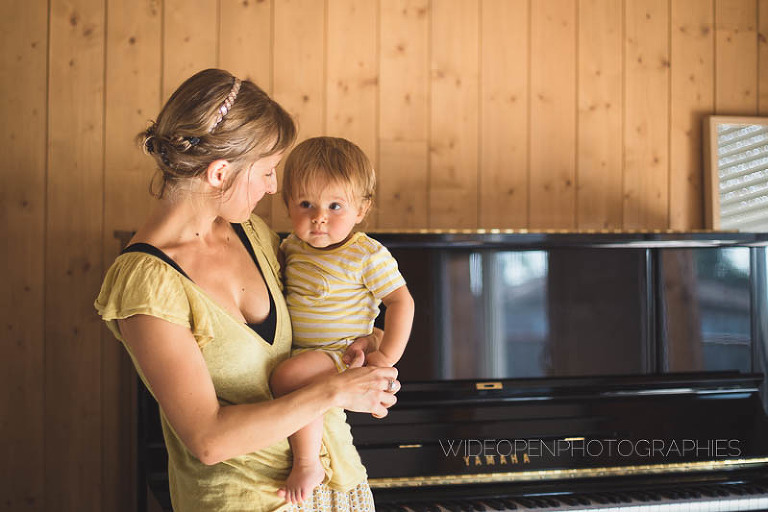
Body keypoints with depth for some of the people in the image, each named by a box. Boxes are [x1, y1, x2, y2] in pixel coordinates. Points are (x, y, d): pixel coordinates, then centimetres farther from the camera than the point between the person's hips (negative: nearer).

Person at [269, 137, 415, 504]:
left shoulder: (368, 255, -15)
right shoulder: (292, 246, 5)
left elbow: (400, 301, -13)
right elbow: (278, 284, 26)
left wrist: (387, 356, -18)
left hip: (341, 352, -8)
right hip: (296, 349, 8)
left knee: (287, 377, -32)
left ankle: (308, 465, -20)